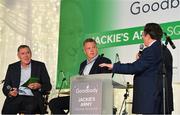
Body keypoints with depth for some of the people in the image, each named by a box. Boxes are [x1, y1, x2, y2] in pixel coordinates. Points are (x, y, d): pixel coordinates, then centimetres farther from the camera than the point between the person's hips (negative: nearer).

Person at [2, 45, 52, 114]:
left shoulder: (39, 66, 10)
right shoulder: (12, 67, 15)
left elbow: (48, 86, 8)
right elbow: (6, 87, 14)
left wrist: (39, 86, -14)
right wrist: (10, 92, -9)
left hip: (32, 98, -1)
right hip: (15, 98, 1)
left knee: (29, 110, -34)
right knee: (7, 111, -29)